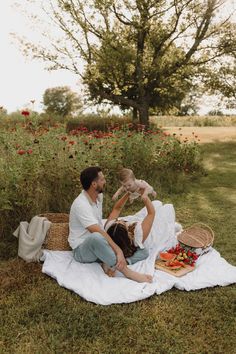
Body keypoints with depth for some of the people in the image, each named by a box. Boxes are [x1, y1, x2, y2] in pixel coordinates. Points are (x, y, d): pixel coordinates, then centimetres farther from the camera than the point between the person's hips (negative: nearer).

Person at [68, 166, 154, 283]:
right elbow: (98, 233, -34)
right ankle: (125, 271, -32)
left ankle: (110, 263, -19)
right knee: (96, 238, -46)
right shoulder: (81, 204, -25)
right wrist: (118, 251, -38)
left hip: (98, 246, 8)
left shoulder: (98, 196, 2)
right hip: (82, 249, -8)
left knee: (143, 252, -3)